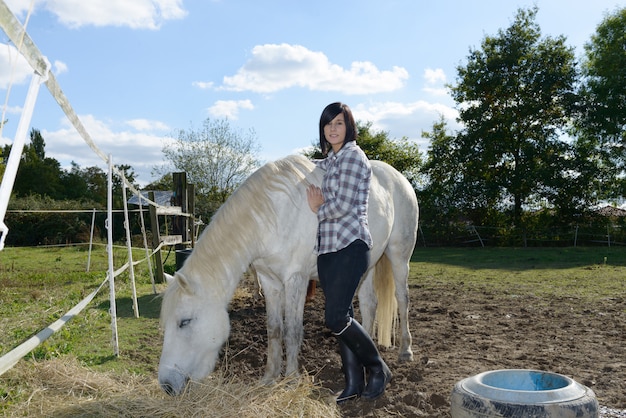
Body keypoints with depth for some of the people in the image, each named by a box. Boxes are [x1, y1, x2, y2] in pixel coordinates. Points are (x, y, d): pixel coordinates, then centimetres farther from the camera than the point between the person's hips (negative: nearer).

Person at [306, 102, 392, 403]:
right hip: (328, 247, 9)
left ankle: (378, 368, 10)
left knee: (336, 317, -11)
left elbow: (343, 204, -16)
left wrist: (318, 209, 1)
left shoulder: (353, 156, -8)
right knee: (340, 317, 9)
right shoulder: (330, 160, 16)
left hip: (349, 246, -9)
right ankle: (354, 383, 19)